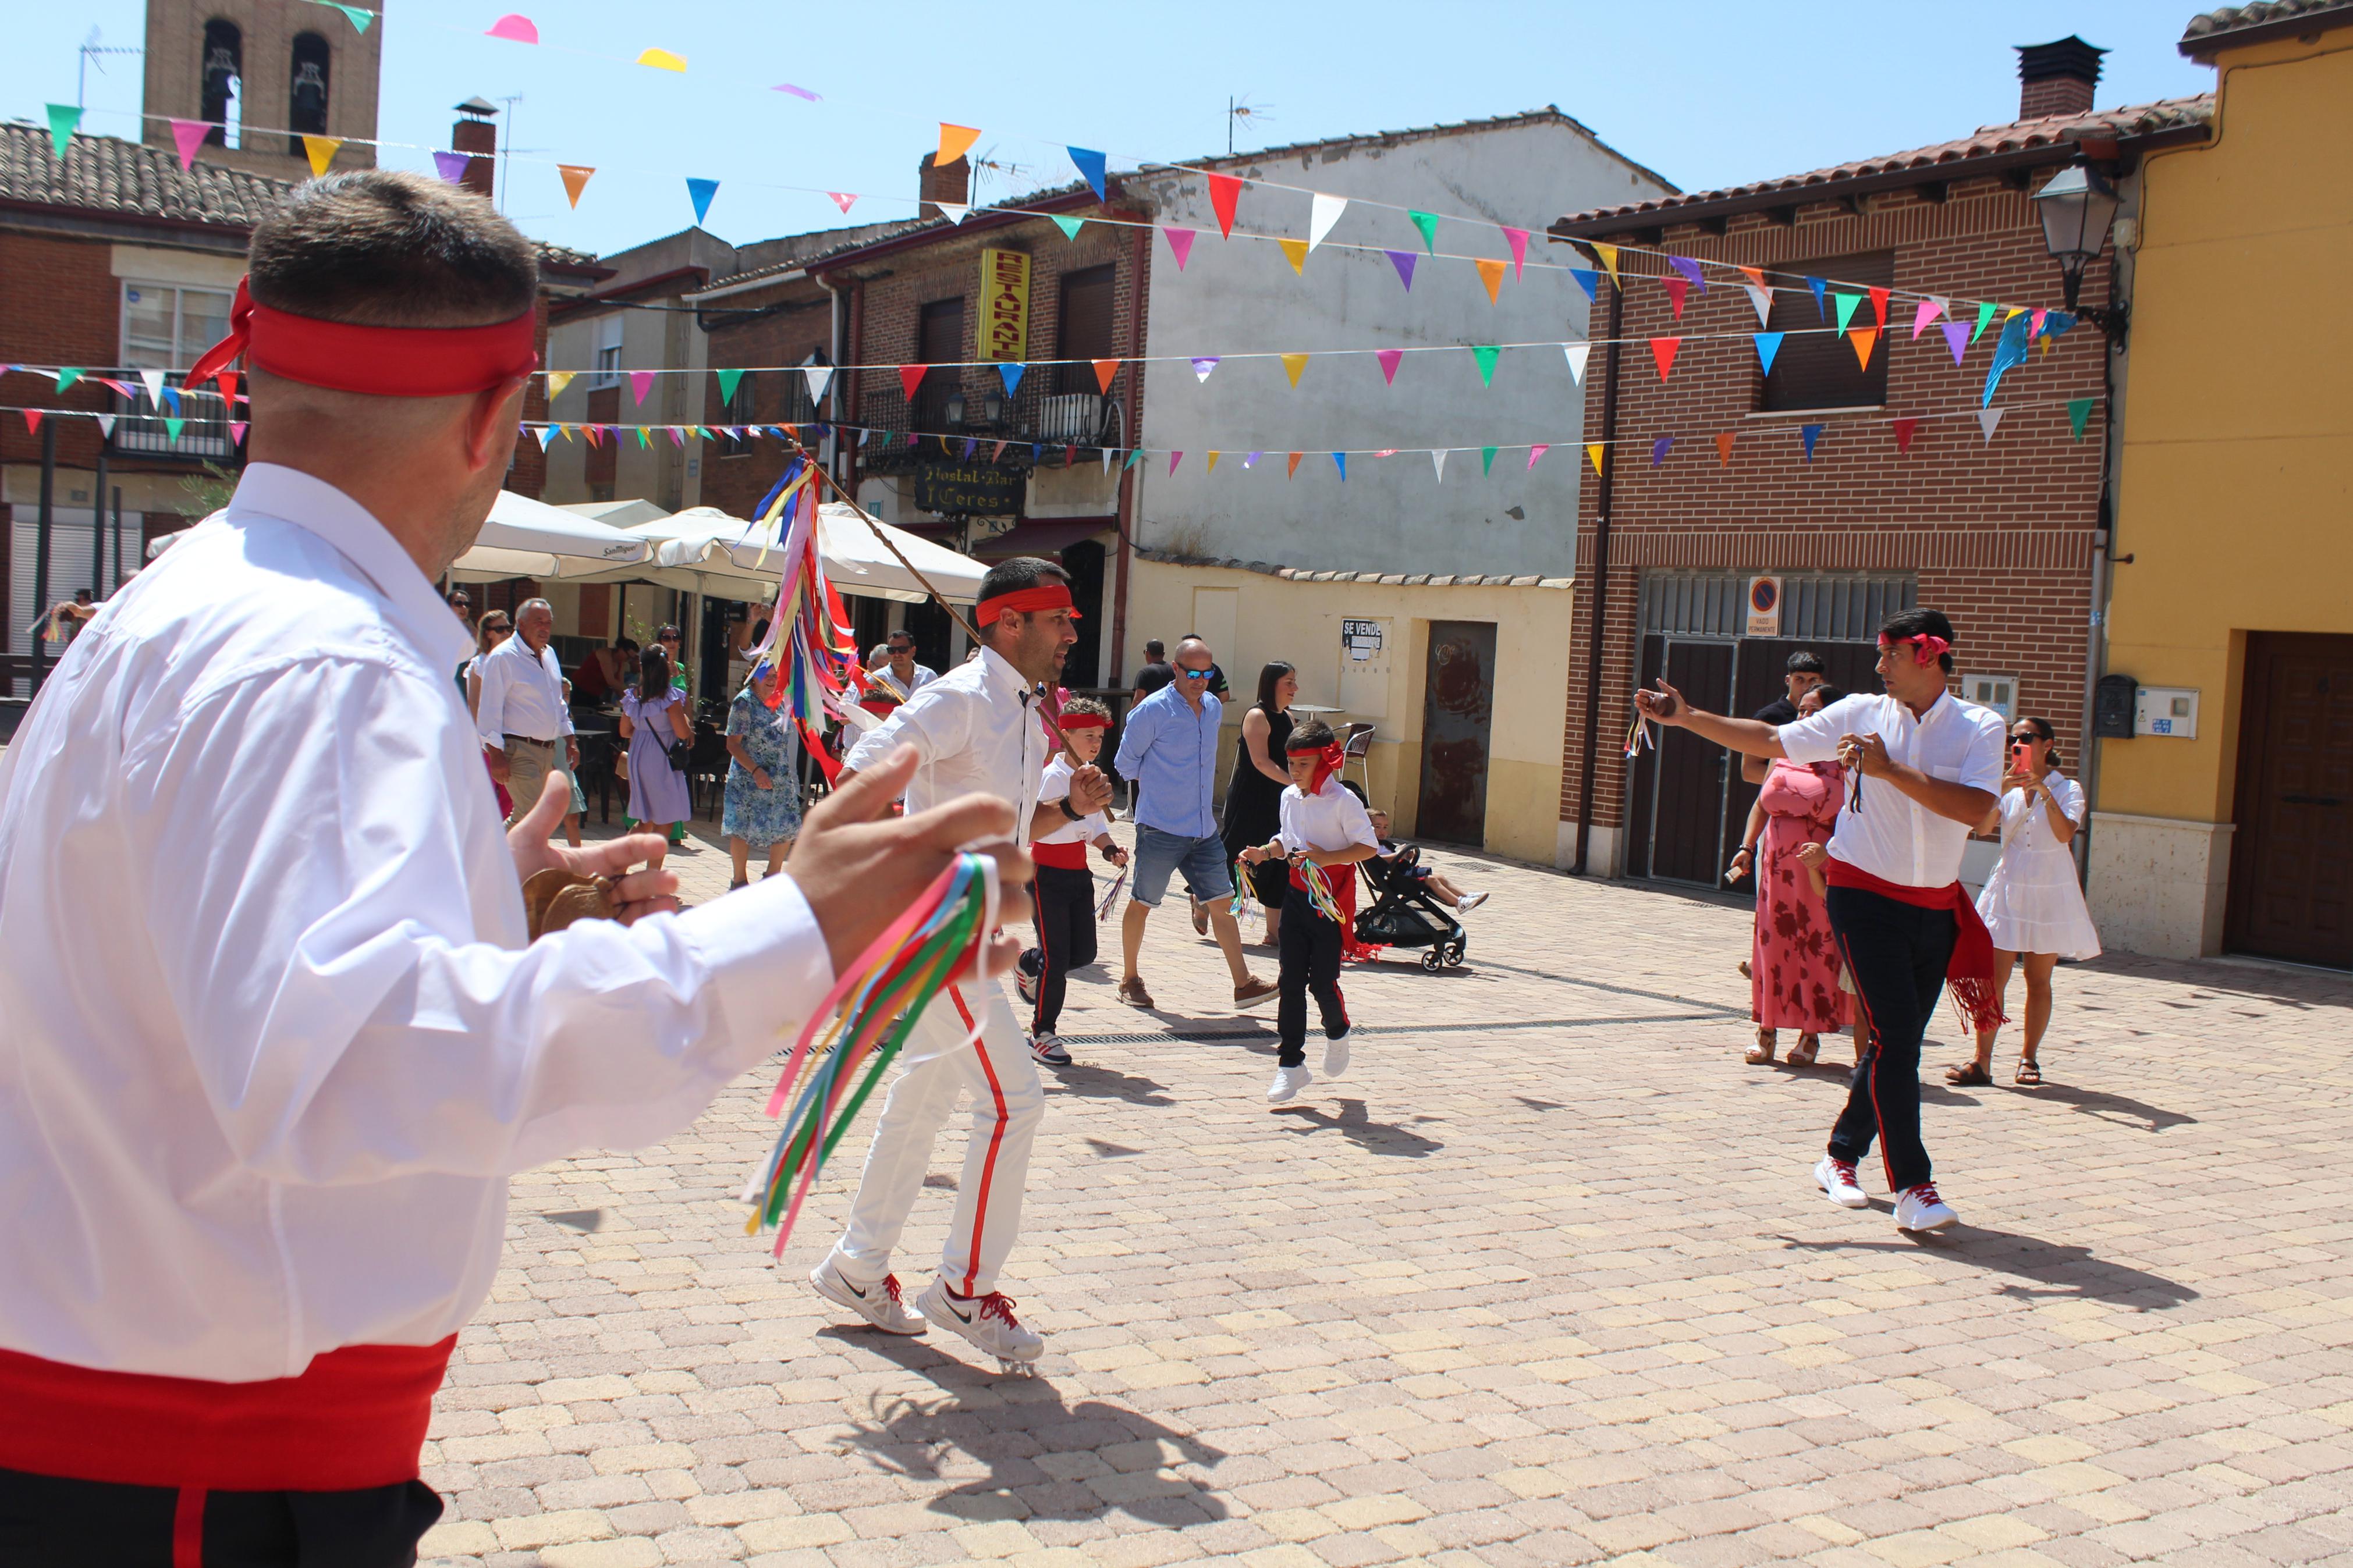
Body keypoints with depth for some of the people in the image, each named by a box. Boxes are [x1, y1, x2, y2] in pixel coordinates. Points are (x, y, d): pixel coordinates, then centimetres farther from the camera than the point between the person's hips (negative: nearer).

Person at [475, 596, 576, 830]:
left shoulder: (549, 654, 15)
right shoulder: (503, 657, -11)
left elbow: (559, 702, 24)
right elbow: (490, 710, -14)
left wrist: (570, 741, 18)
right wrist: (496, 755, -19)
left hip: (548, 749, 8)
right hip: (518, 749, -8)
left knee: (521, 816, 12)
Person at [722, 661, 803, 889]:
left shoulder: (780, 702, 10)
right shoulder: (744, 702, -9)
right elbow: (733, 744, -13)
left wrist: (790, 774, 13)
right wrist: (755, 771, -22)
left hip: (781, 780, 6)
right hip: (749, 780, -6)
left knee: (787, 829, 6)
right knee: (744, 827, 0)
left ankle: (773, 875, 23)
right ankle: (740, 880, 13)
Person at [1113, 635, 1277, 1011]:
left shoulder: (1213, 707, 10)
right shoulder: (1154, 710, -10)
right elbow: (1127, 762, 0)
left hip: (1204, 828, 6)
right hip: (1161, 828, -6)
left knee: (1222, 902, 3)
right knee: (1142, 904, 4)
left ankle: (1243, 984, 5)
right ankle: (1130, 979, 19)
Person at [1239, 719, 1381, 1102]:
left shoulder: (1343, 801, -13)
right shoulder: (1290, 797, 7)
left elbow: (1369, 846, -15)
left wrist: (1327, 857, -26)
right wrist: (1265, 852, 2)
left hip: (1332, 902, -5)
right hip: (1296, 896, 6)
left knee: (1323, 981, -3)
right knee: (1291, 981, 3)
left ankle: (1338, 1032, 31)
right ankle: (1290, 1063, 9)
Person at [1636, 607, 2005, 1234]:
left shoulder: (1980, 728, -1)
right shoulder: (1861, 714, 2)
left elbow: (1976, 808, -17)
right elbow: (1768, 741, 9)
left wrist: (1890, 769, -22)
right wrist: (1685, 717, 5)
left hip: (1936, 908, 2)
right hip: (1866, 896, -2)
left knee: (1899, 1044, 11)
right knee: (1894, 1038, -12)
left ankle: (1840, 1157, 29)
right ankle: (1912, 1188, -10)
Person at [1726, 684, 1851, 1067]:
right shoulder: (1785, 753, 13)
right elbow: (1762, 803, 15)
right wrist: (1747, 847, 3)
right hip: (1777, 867, 4)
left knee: (1818, 948, 0)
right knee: (1772, 942, 4)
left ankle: (1811, 1034, 10)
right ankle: (1767, 1031, 11)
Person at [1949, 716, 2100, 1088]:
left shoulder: (2067, 789, -1)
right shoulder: (2006, 788, 5)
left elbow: (2065, 833, -18)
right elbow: (1983, 827, -11)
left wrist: (2043, 791, -24)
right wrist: (2001, 791, -24)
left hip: (2050, 893, -1)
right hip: (2009, 888, 1)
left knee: (2039, 981, 6)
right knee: (1994, 977, -7)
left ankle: (2029, 1058, 17)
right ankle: (1982, 1062, -9)